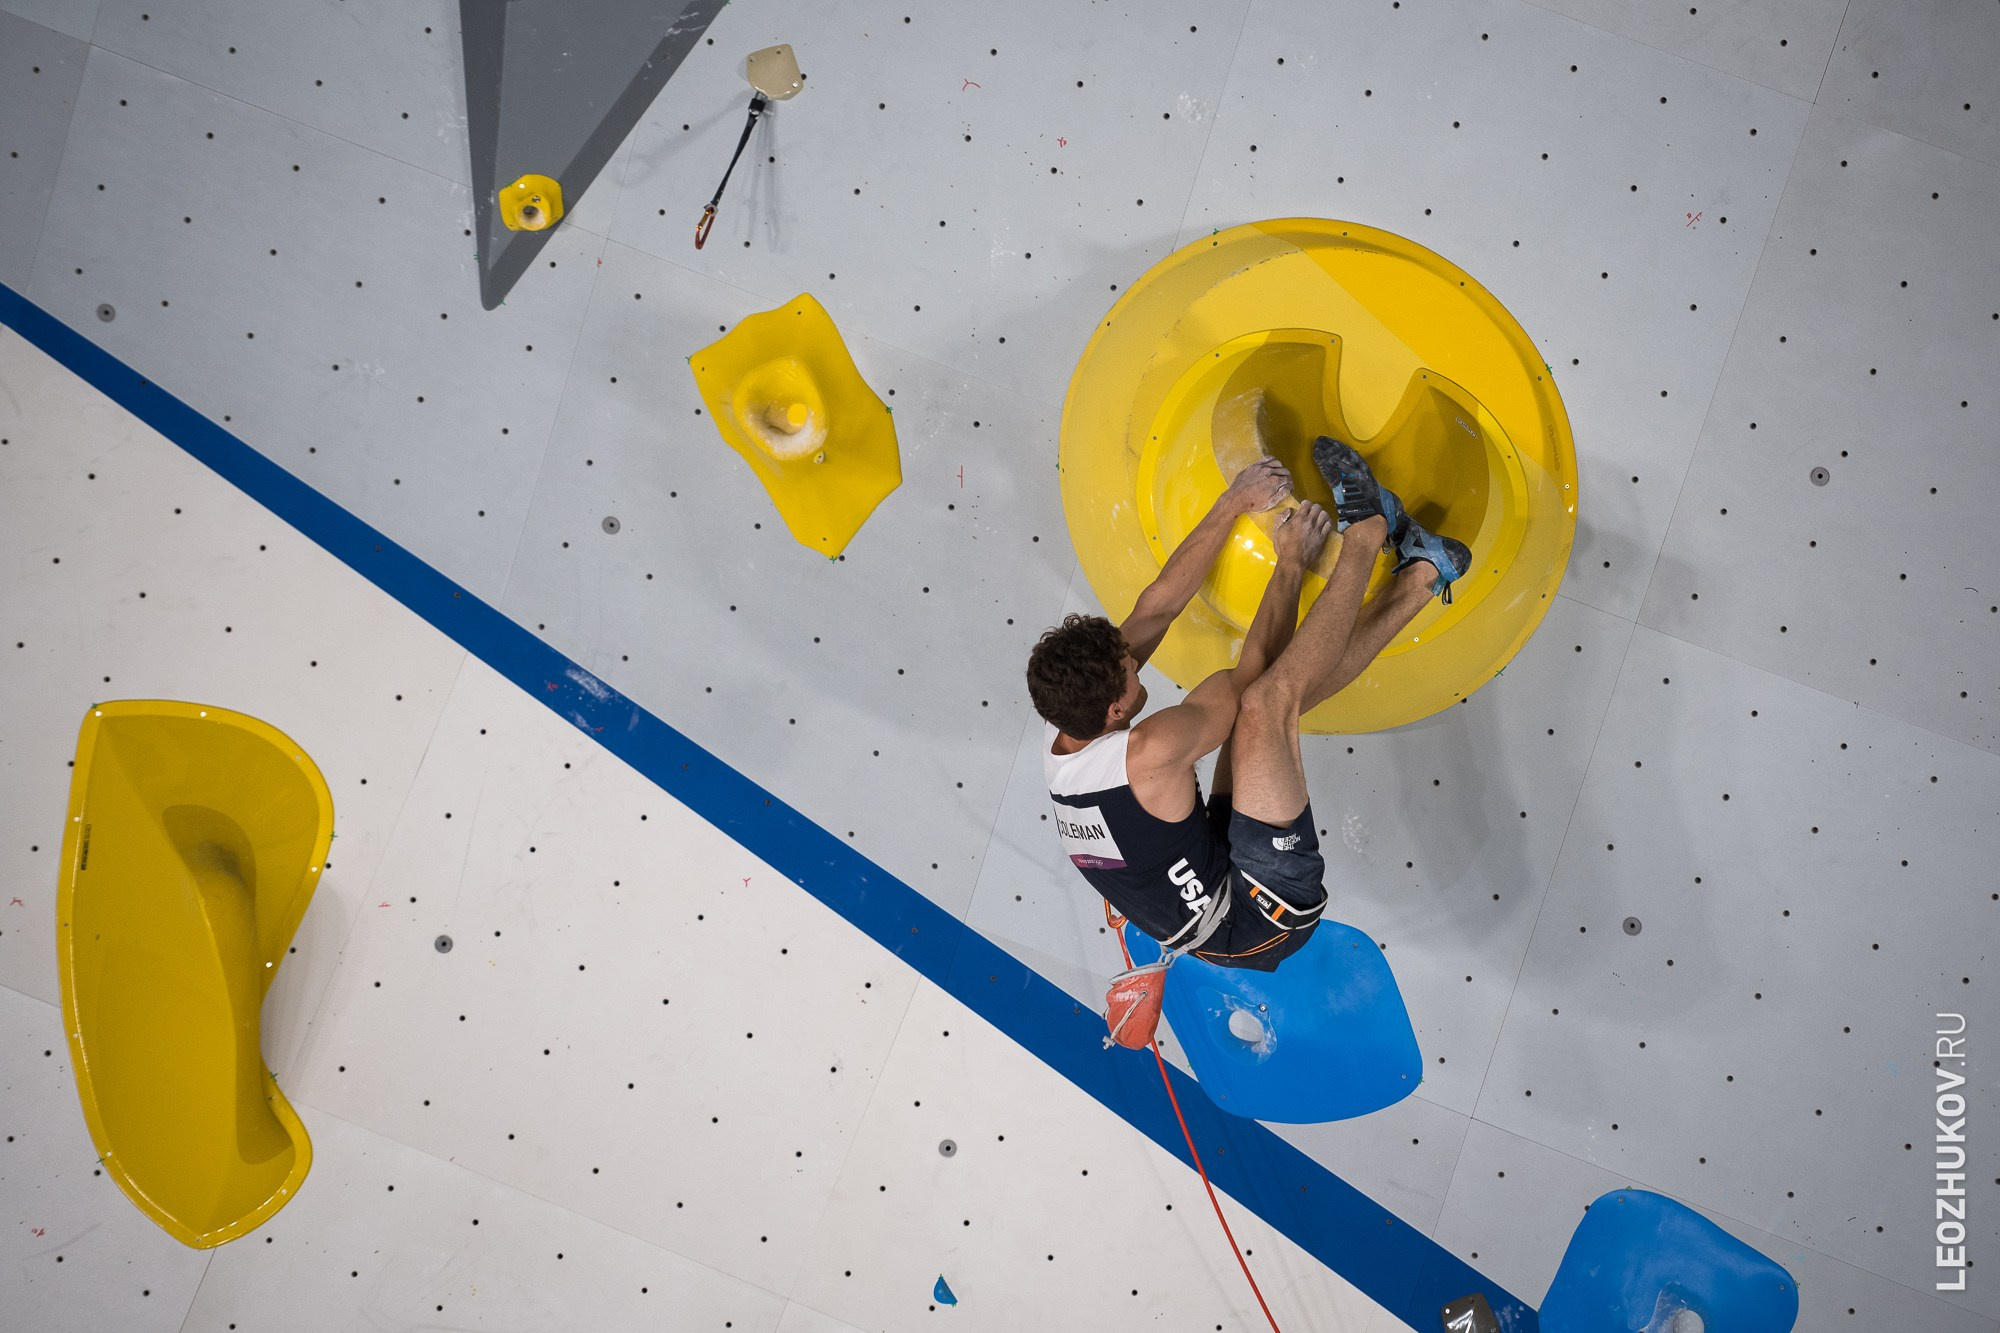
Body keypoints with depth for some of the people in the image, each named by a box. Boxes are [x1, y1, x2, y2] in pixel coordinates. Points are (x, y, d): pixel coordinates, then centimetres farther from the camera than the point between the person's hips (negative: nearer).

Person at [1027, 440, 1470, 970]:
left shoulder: (1060, 722, -7)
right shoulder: (1150, 752, -32)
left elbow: (1156, 607, -2)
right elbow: (1252, 672, -19)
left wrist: (1235, 502, -1)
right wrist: (1291, 563, -5)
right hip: (1261, 919, -8)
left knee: (1279, 692, 5)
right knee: (1265, 700, -23)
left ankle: (1421, 575, 7)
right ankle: (1366, 531, -8)